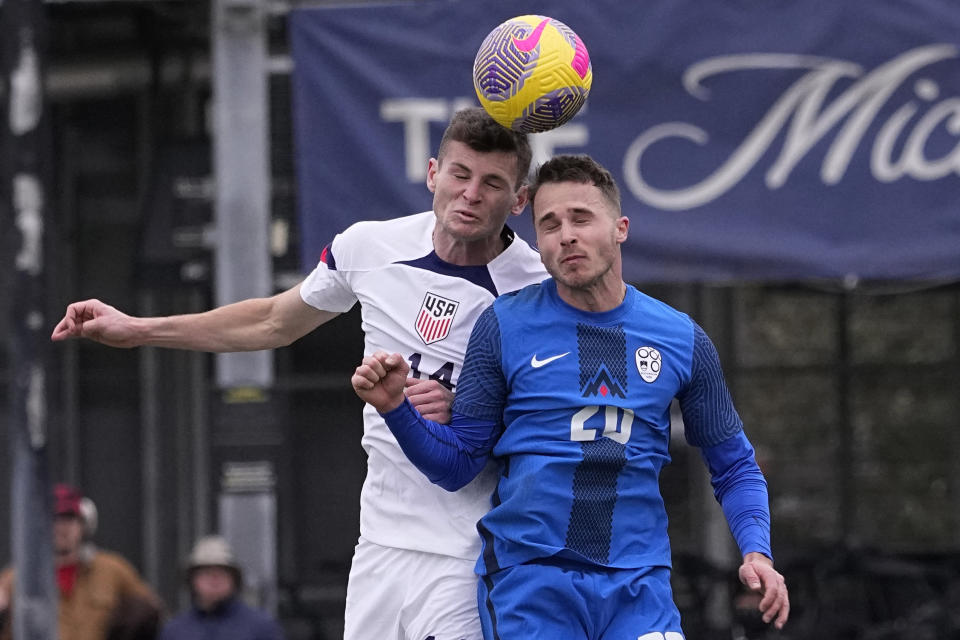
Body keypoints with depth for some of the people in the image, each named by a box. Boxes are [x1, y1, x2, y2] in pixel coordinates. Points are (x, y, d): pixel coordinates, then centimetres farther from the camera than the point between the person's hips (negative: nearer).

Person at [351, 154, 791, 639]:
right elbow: (457, 465, 6)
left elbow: (733, 466, 16)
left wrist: (756, 551, 0)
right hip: (527, 577, -1)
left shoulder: (681, 339, 8)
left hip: (637, 583, 1)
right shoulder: (503, 326, 2)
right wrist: (395, 407, -11)